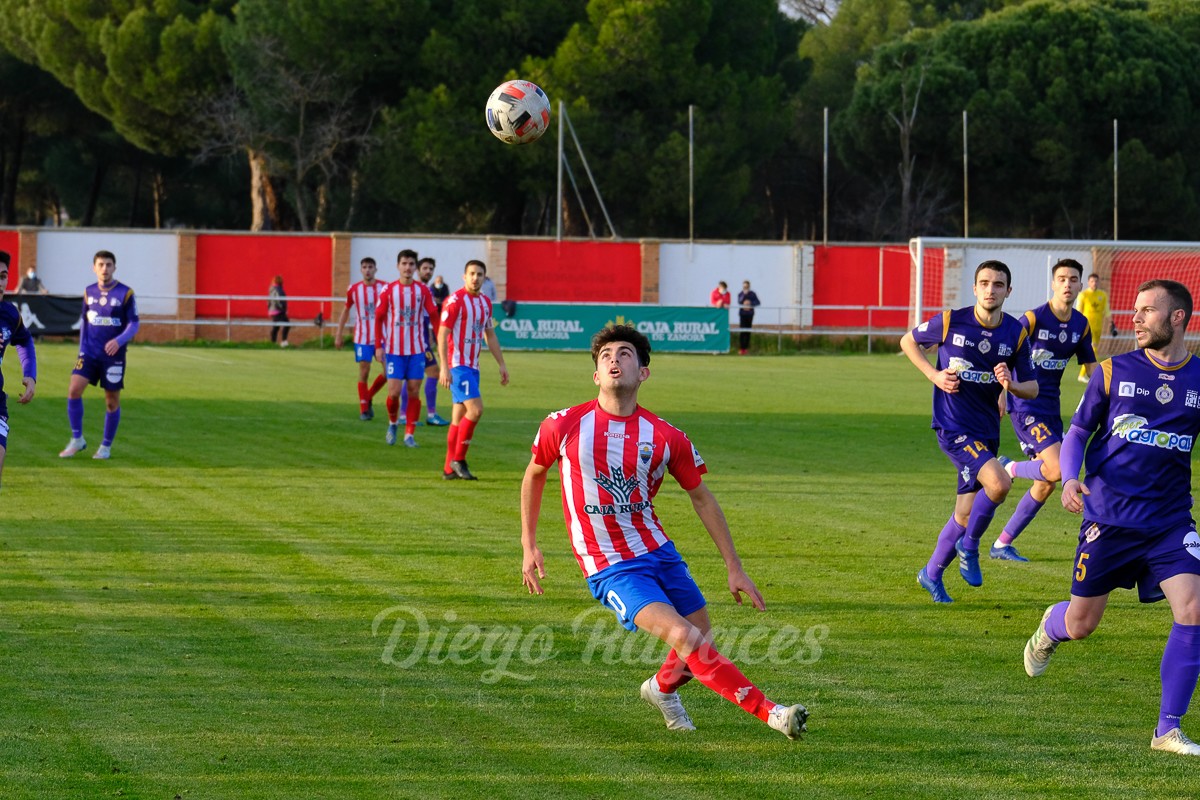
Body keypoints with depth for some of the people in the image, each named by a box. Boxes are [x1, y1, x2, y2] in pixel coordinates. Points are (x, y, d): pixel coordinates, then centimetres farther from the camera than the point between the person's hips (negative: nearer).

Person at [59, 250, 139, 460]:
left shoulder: (125, 293, -6)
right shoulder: (89, 292, 7)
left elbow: (134, 324, -5)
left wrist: (119, 341, -22)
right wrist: (82, 348, 14)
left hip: (113, 355, -3)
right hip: (90, 352, 3)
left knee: (112, 401, 4)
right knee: (74, 389, -14)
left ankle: (106, 446, 19)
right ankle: (77, 440, -2)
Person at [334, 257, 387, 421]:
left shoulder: (384, 288, -1)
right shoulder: (354, 289, 0)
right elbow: (345, 311, 11)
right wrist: (338, 335, 9)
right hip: (362, 338, -1)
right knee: (364, 372, -4)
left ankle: (368, 398, 20)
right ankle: (364, 409, 7)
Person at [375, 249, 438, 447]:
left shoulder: (422, 290, 1)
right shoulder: (388, 290, -2)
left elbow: (433, 315, 4)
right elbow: (379, 318, 3)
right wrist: (378, 346, -2)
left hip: (416, 349, 1)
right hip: (394, 349, -1)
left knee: (414, 391, 0)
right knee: (394, 392, -5)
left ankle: (410, 435, 5)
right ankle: (392, 423, 23)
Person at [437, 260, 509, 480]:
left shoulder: (485, 303, 13)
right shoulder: (455, 301, -10)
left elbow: (490, 336, 23)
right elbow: (442, 335, -13)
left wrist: (501, 364, 19)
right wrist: (444, 368, -20)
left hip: (473, 366, 8)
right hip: (458, 364, -8)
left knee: (459, 417, 8)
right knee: (475, 409, -19)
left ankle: (449, 469, 12)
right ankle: (458, 459, -8)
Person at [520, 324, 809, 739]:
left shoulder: (666, 438, -4)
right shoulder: (565, 426, -7)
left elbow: (701, 498, 7)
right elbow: (534, 474, 12)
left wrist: (734, 567, 6)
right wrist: (528, 546, 13)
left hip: (658, 552, 4)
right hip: (609, 569, -4)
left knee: (702, 643, 6)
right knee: (684, 637, -22)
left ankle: (662, 688, 42)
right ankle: (770, 712, -18)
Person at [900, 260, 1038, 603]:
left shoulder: (1016, 334, 0)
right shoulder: (950, 322, -10)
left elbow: (1032, 389, 6)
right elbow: (908, 341, 7)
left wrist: (1011, 385, -17)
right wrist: (934, 375, -7)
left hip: (987, 431, 5)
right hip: (953, 427, -5)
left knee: (966, 515, 11)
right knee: (999, 482, -27)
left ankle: (932, 574, 34)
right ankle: (970, 546, -2)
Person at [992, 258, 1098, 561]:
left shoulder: (1081, 325, 6)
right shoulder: (1032, 319, -15)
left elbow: (1091, 367, 16)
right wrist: (1001, 392, -26)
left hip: (1051, 409, 7)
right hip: (1025, 407, -7)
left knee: (1046, 485, 7)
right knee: (1058, 469, -23)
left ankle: (1002, 544, 17)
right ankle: (1008, 469, 6)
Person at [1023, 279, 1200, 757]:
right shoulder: (1113, 372, 1)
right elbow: (1077, 431, 7)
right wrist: (1069, 479, -11)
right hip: (1108, 516, 0)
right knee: (1080, 625, 6)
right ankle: (1050, 629, 46)